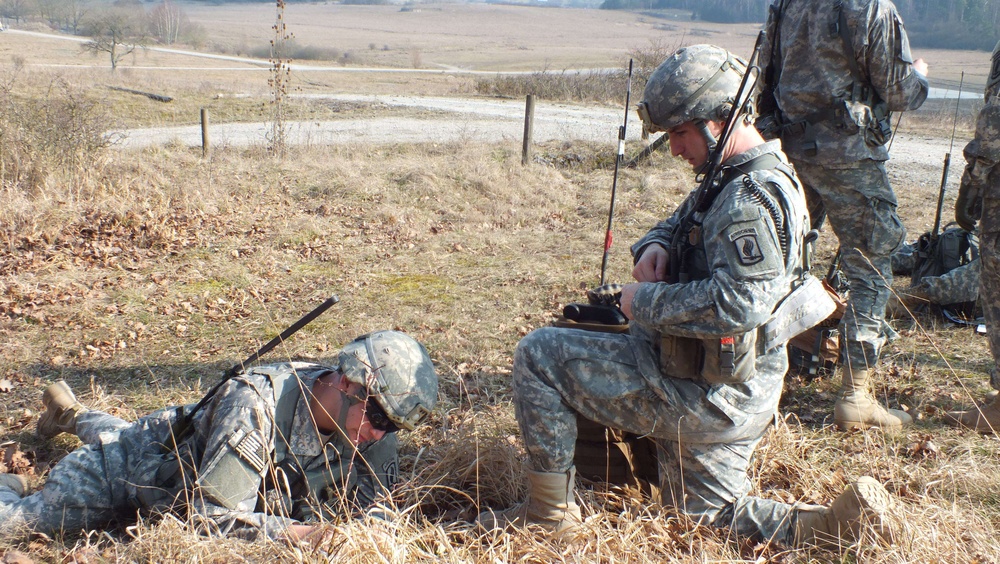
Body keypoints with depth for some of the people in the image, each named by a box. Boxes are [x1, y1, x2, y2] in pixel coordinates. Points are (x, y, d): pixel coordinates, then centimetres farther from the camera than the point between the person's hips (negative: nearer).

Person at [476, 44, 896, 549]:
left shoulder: (752, 197, -23)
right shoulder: (735, 179, 9)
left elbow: (737, 303, -33)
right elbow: (680, 223, 22)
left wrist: (645, 302, -21)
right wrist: (654, 246, -2)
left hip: (700, 394, -10)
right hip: (736, 394, 10)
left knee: (538, 356, -5)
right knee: (711, 513, 24)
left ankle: (550, 511, 4)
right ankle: (839, 522, 8)